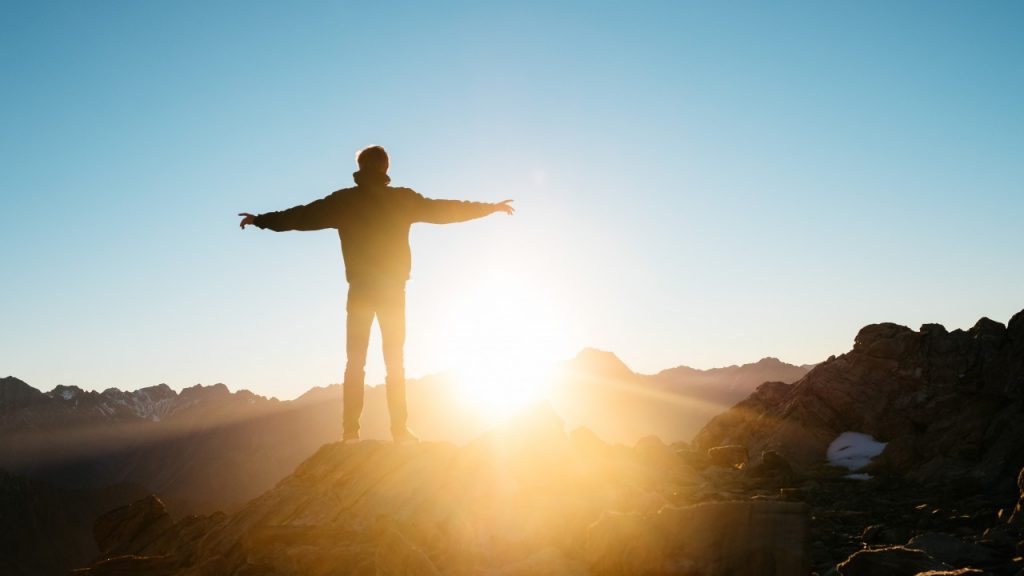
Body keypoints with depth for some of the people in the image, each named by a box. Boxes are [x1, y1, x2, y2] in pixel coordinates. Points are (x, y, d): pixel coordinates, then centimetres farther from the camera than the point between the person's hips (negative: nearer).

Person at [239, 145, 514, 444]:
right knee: (395, 361, 4)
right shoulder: (403, 199, 0)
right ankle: (400, 429, -1)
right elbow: (444, 210, 7)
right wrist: (490, 207, 19)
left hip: (360, 289, 0)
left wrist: (261, 220, 17)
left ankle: (351, 431, -3)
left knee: (355, 361, 3)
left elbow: (303, 216, 4)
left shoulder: (344, 200, 1)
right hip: (393, 289, 0)